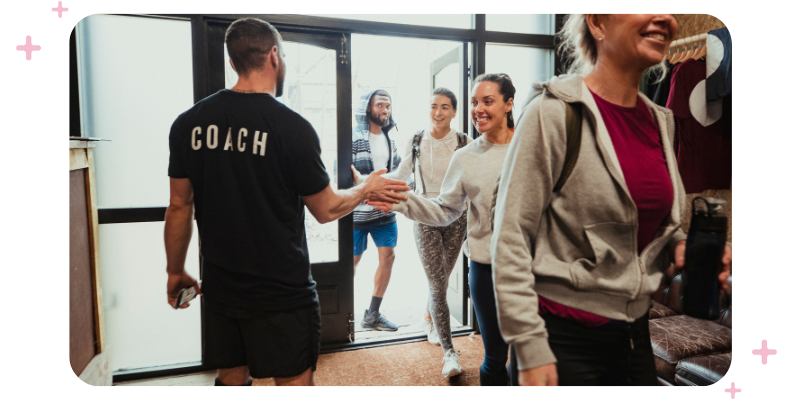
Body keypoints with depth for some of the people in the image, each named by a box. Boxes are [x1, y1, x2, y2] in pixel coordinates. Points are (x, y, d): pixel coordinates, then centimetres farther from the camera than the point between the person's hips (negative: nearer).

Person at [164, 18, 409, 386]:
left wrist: (175, 271, 17)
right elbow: (326, 210, -7)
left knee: (231, 379, 19)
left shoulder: (188, 123, -2)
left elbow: (179, 206, 5)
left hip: (220, 288, 5)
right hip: (281, 292, -5)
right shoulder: (292, 127, -16)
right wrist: (366, 189, 11)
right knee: (294, 381, 10)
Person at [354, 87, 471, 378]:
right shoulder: (416, 141, 1)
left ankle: (429, 318, 45)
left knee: (441, 280, 13)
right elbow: (401, 175, 12)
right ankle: (450, 352, 3)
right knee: (437, 284, -5)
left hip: (455, 218, 1)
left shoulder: (464, 143, -1)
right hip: (425, 218, -1)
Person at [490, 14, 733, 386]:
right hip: (563, 339, -6)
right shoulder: (553, 111, -15)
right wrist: (530, 351, -18)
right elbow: (510, 239, -17)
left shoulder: (660, 119, 6)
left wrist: (679, 244, -2)